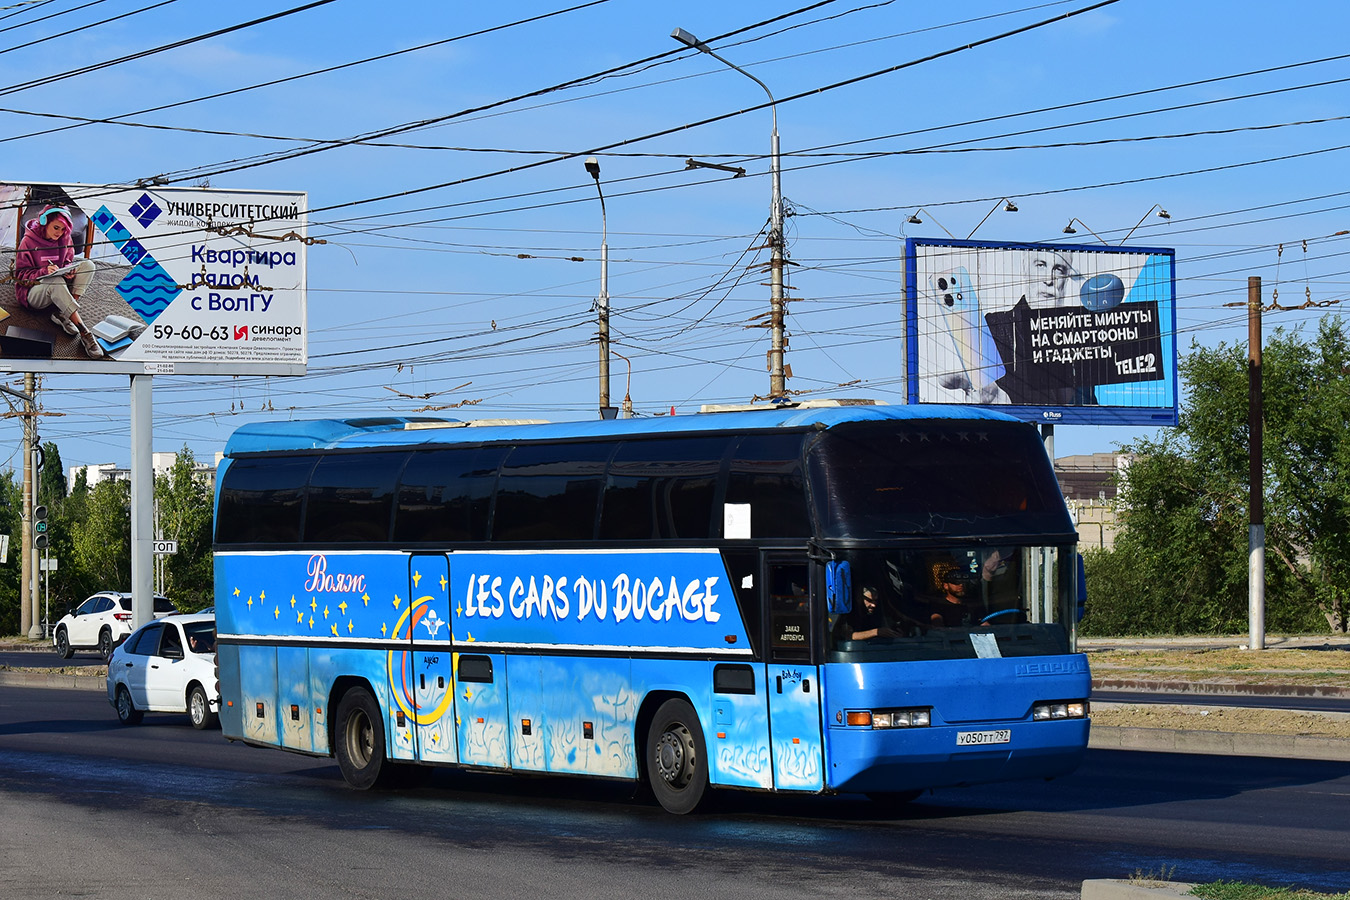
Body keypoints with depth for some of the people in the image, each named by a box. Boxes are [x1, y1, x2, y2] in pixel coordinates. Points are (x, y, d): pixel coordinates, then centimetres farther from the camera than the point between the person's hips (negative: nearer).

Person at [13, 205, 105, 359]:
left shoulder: (64, 239, 3)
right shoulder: (28, 241, -11)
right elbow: (20, 275, -11)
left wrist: (69, 271, -14)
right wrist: (44, 272, -29)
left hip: (57, 290, 6)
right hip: (32, 293, -6)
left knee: (88, 265, -16)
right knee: (56, 282, -40)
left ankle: (62, 314, -28)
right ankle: (84, 333, -49)